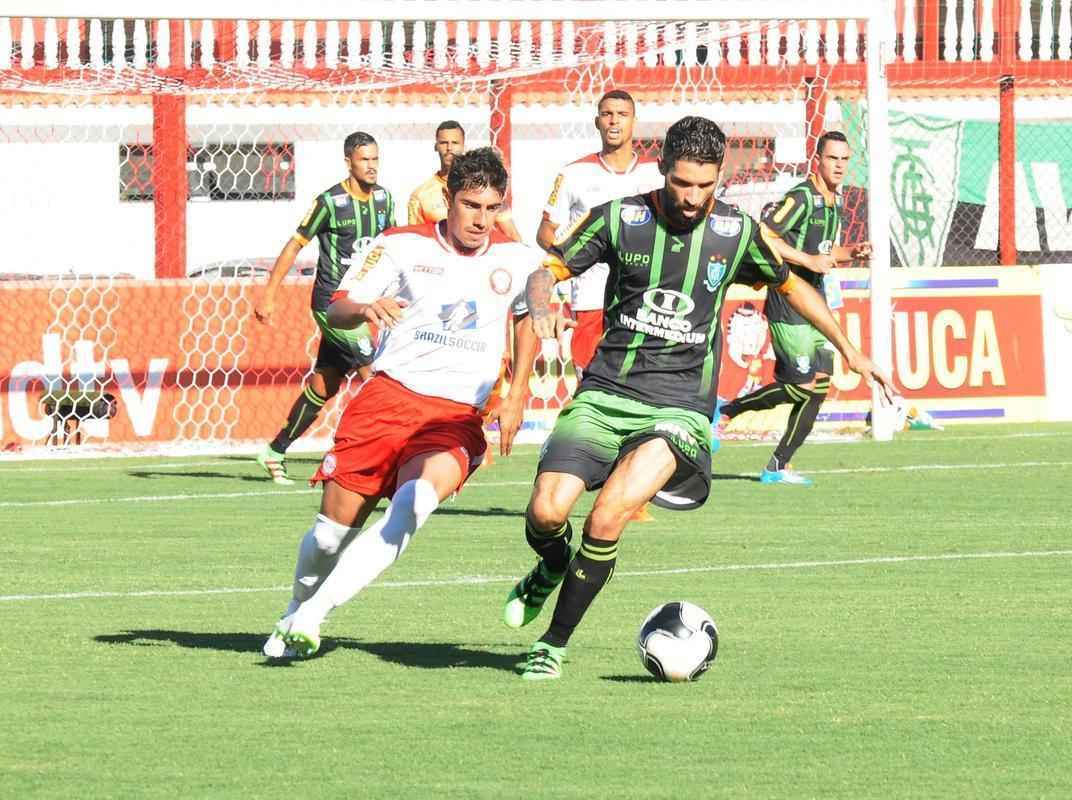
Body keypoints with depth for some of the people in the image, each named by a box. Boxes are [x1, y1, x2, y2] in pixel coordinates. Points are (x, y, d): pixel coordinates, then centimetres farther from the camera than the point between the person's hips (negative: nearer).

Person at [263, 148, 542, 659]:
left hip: (457, 415, 0)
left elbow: (528, 318, 26)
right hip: (387, 396, 0)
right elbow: (336, 311, -4)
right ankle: (296, 614, 31)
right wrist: (366, 308, -28)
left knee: (425, 489, -32)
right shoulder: (404, 246, 1)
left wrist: (516, 397, 18)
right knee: (337, 524, -1)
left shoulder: (517, 260, 6)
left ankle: (313, 614, -31)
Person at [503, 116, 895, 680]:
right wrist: (542, 308, -19)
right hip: (605, 394, 1)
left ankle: (554, 644, -6)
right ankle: (553, 567, 22)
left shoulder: (737, 232, 3)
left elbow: (789, 285, 21)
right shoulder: (619, 219, -1)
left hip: (678, 406, -1)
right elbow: (548, 269, 5)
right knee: (547, 511, -18)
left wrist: (848, 350, 25)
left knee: (607, 518, -24)